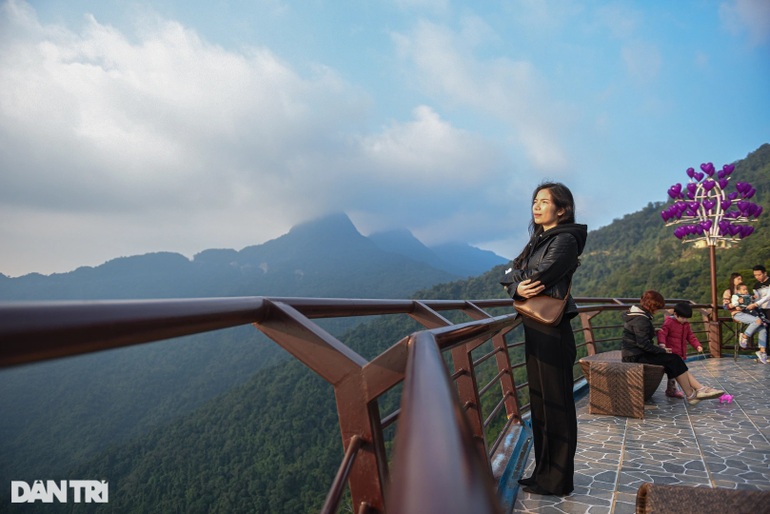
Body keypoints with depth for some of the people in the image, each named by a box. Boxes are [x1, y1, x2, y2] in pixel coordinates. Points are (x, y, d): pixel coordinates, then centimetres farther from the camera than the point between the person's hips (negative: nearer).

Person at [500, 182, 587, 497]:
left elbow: (539, 278, -22)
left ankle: (557, 480, 15)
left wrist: (517, 279, -3)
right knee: (539, 401, 15)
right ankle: (543, 471, 28)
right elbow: (510, 276, 8)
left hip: (552, 332, -9)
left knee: (556, 403, 2)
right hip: (534, 329, 9)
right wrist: (517, 288, -13)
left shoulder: (565, 240, -11)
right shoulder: (538, 240, 16)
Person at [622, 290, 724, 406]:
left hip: (636, 352, 10)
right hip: (636, 356, -10)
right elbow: (643, 344, -24)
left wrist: (653, 331, 13)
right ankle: (690, 395, 1)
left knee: (674, 361, 3)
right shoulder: (641, 320, -20)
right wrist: (662, 350, -13)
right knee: (674, 359, -9)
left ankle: (700, 388, -3)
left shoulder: (636, 313, 13)